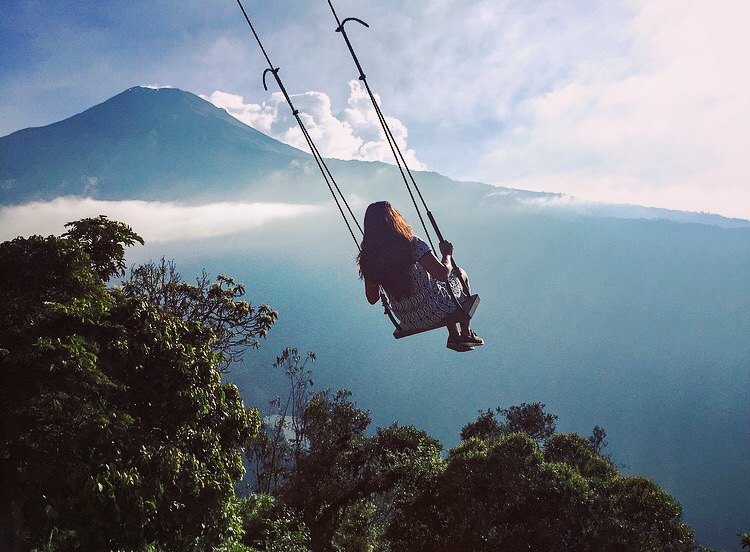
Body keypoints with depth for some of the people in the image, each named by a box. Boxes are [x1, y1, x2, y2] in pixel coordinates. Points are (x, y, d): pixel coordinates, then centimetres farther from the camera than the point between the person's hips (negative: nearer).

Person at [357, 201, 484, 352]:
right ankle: (466, 333, 31)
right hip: (434, 311, -6)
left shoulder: (368, 259, -10)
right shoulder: (412, 244, -26)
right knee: (461, 275, 25)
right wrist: (447, 254, -9)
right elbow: (443, 273, -29)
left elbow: (372, 298, 0)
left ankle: (454, 336, 35)